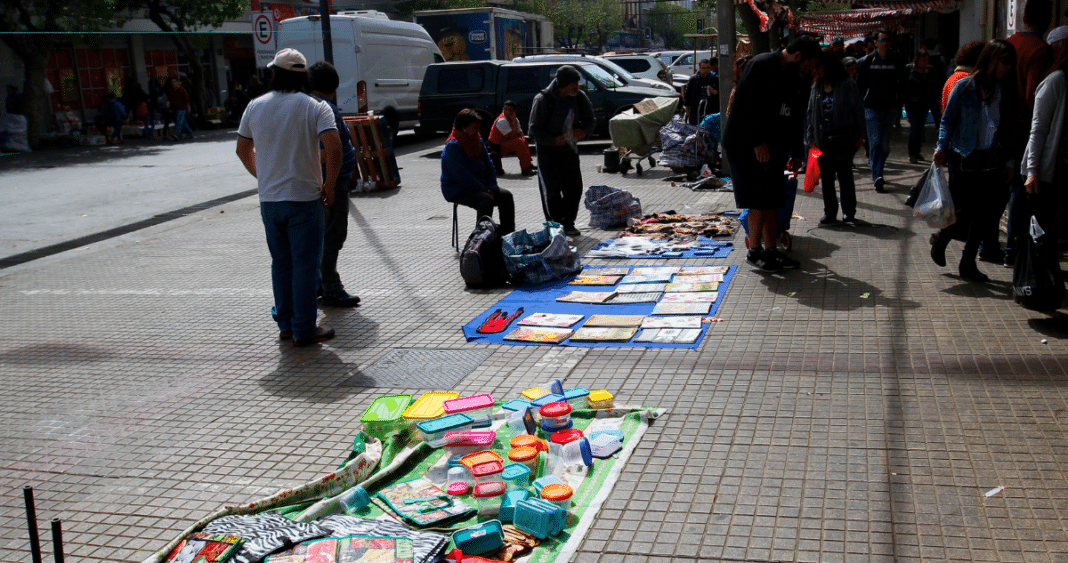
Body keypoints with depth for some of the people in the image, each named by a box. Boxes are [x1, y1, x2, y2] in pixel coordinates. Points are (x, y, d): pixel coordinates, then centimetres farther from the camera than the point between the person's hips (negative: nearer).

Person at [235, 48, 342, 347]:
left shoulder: (255, 106, 5)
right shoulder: (315, 107, -8)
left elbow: (242, 149, 14)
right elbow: (334, 148, -20)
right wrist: (329, 186, -9)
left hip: (269, 199, 4)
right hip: (304, 199, -4)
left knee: (281, 263, 15)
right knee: (305, 265, 2)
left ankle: (286, 325, 23)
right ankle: (304, 330, 6)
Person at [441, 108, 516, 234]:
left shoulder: (478, 140, 10)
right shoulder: (453, 147, -18)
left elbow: (489, 165, 12)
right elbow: (462, 177, -23)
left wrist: (491, 187, -5)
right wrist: (484, 190, -22)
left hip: (481, 187, 8)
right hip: (457, 191, -8)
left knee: (506, 195, -10)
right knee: (486, 200, -32)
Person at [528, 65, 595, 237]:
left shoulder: (579, 97, -2)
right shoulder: (543, 99, -17)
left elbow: (589, 118, 13)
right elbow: (534, 129, -13)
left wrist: (583, 130, -10)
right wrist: (553, 140, -27)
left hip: (569, 150, 5)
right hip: (548, 151, -5)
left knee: (575, 189, 6)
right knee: (551, 191, -5)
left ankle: (568, 224, 22)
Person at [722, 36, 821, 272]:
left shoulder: (791, 76, 13)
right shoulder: (760, 66, -14)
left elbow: (795, 117, 20)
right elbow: (745, 106, -20)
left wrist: (797, 152, 19)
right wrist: (757, 142, -21)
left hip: (771, 147, 8)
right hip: (746, 144, -8)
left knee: (770, 200, 8)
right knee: (760, 199, -8)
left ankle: (770, 251, 13)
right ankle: (754, 251, 2)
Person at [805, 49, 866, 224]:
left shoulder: (848, 85, -6)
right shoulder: (816, 88, 8)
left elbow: (857, 111, -3)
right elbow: (810, 114, 12)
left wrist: (859, 136, -6)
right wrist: (810, 137, 6)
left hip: (843, 140, -4)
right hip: (823, 141, 4)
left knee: (845, 177, 6)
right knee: (826, 178, 8)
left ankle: (849, 211, 18)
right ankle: (829, 212, 18)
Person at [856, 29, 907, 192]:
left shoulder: (897, 61, 6)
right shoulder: (867, 61, 2)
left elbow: (903, 84, 9)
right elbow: (860, 84, 8)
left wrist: (897, 105, 0)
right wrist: (865, 101, 1)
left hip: (890, 109, 2)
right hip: (872, 108, -2)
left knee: (885, 144, 7)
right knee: (875, 141, -10)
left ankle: (877, 173, 26)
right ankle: (877, 176, -14)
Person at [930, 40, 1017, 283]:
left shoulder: (1005, 93, 10)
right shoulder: (965, 87, -2)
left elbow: (1007, 130, 13)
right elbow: (948, 120, 0)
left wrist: (1008, 160, 8)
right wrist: (942, 147, -12)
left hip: (992, 161, 4)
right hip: (966, 160, -4)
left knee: (986, 213, 1)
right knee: (967, 212, -4)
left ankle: (968, 263, 14)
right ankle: (941, 238, 26)